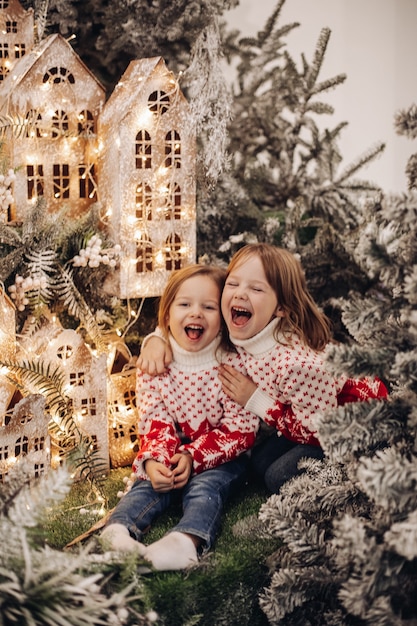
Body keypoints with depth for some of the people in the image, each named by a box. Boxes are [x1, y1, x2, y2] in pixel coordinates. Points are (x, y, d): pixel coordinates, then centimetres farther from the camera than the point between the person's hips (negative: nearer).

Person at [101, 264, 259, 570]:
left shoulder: (233, 363, -13)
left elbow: (240, 430, -14)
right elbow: (154, 422, -4)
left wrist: (194, 457, -24)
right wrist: (154, 460, -25)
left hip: (221, 455, -4)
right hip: (172, 451, 4)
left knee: (205, 485, -30)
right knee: (150, 483, -22)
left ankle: (187, 540, -56)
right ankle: (118, 530, -45)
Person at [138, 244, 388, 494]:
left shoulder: (298, 361, -38)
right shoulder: (241, 334, -15)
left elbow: (320, 431, -28)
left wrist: (257, 402, -25)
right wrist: (158, 340, -15)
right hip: (315, 415, 8)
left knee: (281, 476, -16)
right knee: (261, 462, -2)